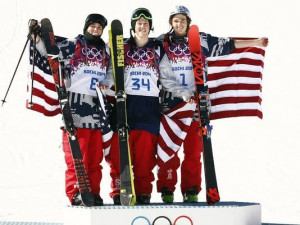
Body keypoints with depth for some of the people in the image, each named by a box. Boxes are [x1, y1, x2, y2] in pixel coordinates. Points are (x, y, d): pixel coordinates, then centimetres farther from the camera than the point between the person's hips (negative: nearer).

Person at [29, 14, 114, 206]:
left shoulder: (105, 50, 17)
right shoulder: (73, 45, 3)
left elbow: (111, 72, 17)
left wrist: (106, 83, -2)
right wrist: (37, 39, -19)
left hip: (97, 104, 5)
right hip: (75, 104, -5)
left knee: (96, 154, 6)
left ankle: (93, 193, 13)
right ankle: (75, 193, -3)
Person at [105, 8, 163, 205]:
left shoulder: (158, 49, 14)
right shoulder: (122, 48, 9)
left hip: (149, 106, 1)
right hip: (125, 103, -1)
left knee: (146, 152, -3)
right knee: (120, 150, -7)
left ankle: (144, 192, 5)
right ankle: (119, 191, 0)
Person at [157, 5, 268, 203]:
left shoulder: (201, 40, 8)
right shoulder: (162, 43, 4)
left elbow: (226, 44, 12)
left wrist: (256, 43, 9)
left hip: (195, 102, 1)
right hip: (170, 102, -1)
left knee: (194, 150, 2)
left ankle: (191, 191, 8)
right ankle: (167, 190, 5)